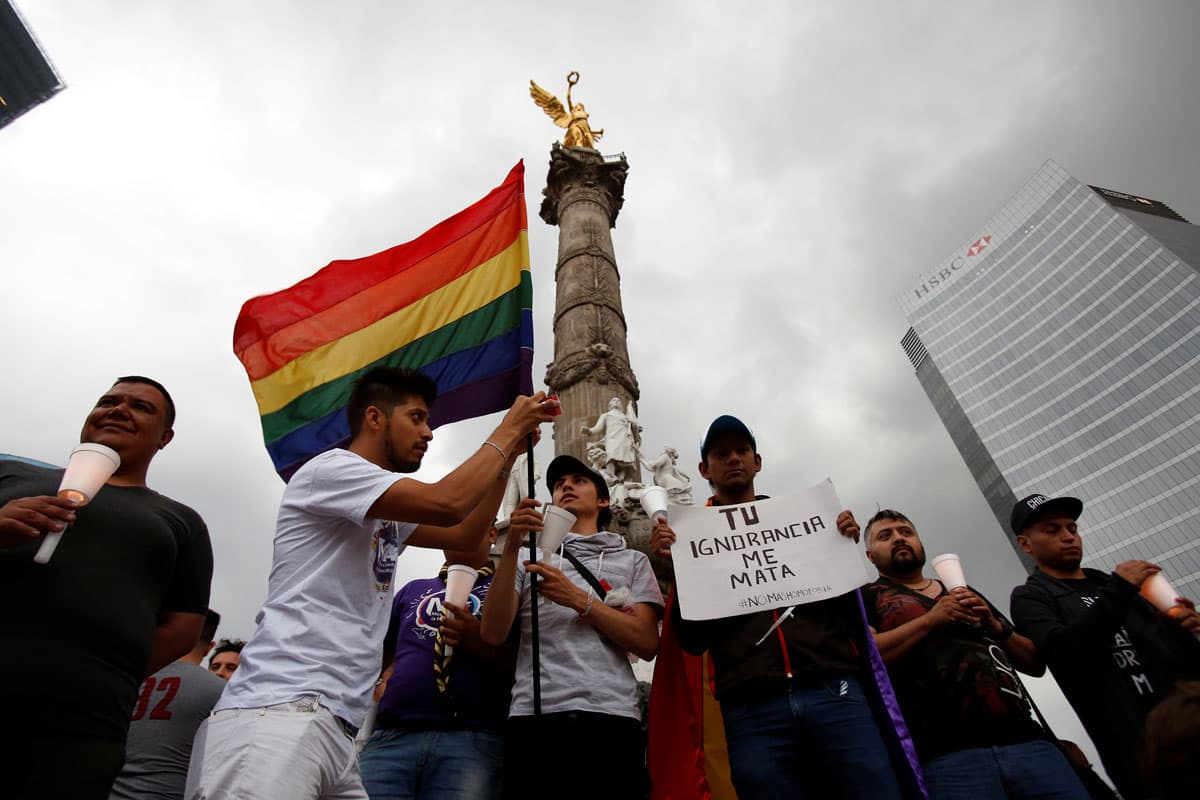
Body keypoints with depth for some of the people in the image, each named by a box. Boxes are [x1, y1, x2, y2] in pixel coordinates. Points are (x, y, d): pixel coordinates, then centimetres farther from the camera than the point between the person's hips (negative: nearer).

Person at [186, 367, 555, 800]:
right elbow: (446, 503, -20)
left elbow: (464, 534, 20)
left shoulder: (388, 513, 22)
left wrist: (510, 453, 13)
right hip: (277, 713, -9)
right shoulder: (332, 468, -8)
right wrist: (508, 429, -7)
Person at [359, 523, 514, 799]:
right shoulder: (413, 590, 22)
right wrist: (384, 680, 4)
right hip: (391, 736, 4)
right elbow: (382, 654, 25)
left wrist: (480, 641, -13)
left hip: (471, 740, -3)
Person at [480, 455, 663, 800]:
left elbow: (647, 643, 2)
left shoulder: (632, 560, 14)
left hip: (611, 719, 0)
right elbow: (493, 634, 2)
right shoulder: (530, 558, 16)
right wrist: (511, 547, -7)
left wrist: (578, 599, -8)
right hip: (534, 718, 1)